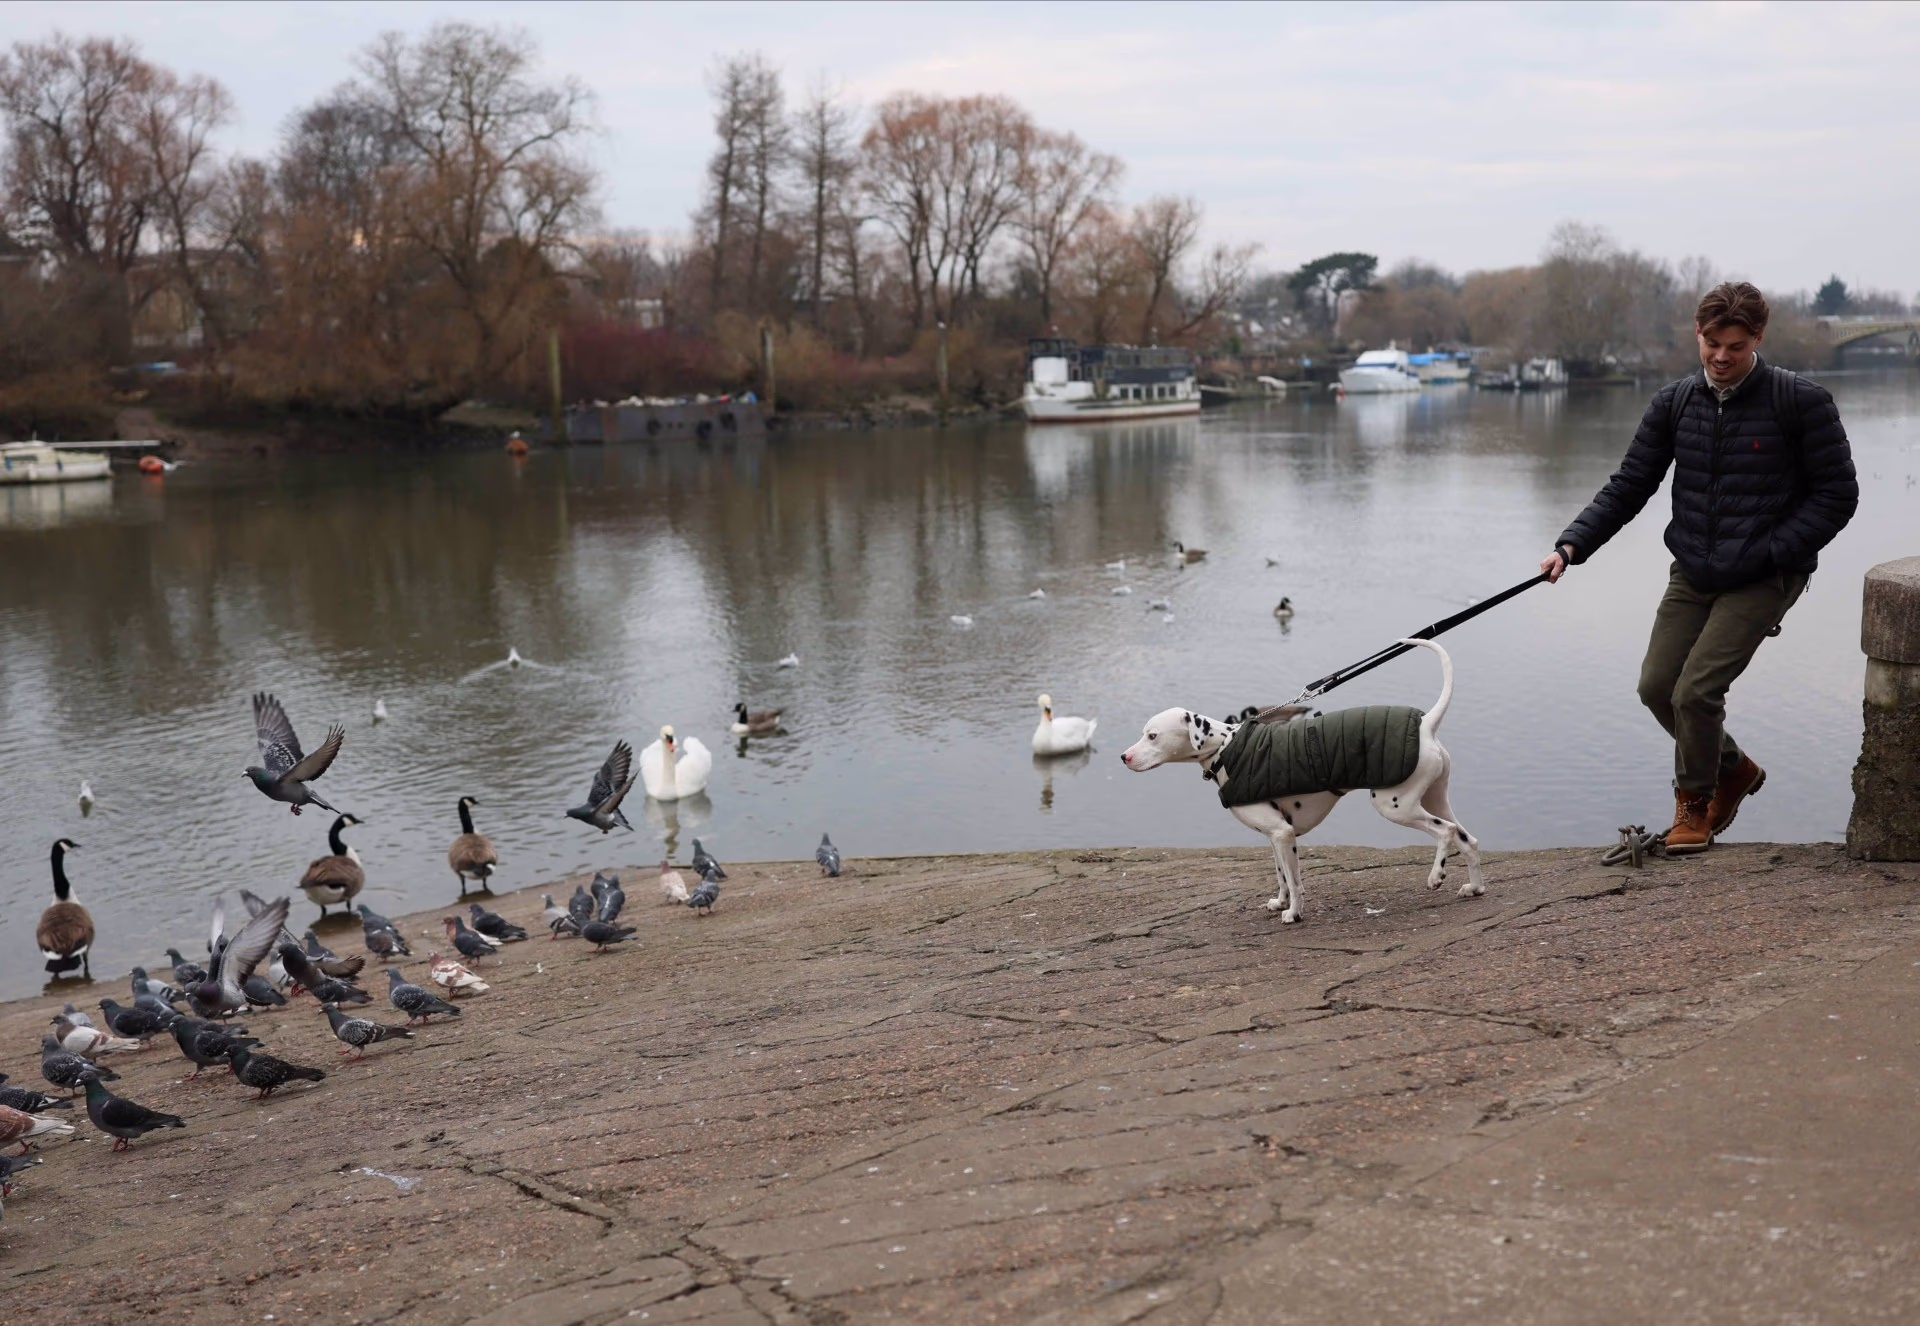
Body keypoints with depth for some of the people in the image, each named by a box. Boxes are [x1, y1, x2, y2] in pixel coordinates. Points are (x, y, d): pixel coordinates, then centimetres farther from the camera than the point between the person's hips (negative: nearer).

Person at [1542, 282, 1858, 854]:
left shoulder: (1800, 402, -11)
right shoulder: (1674, 403, 1)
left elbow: (1837, 494, -7)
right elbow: (1628, 486, 2)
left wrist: (1768, 554, -16)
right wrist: (1572, 545, -12)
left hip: (1762, 580, -5)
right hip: (1691, 575, 5)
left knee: (1697, 690, -13)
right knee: (1656, 686, 4)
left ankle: (1694, 803, 13)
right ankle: (1735, 768, 31)